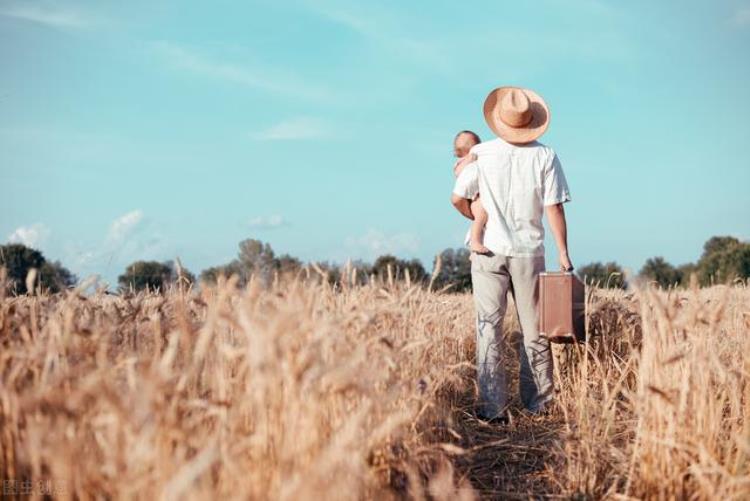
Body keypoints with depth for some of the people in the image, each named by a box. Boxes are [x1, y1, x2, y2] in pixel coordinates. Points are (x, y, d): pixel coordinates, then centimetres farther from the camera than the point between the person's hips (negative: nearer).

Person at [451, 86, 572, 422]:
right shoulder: (545, 156, -4)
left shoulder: (481, 154, -4)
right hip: (529, 252, 1)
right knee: (534, 331, 10)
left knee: (489, 328, 1)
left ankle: (493, 408, -2)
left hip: (489, 252, 0)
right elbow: (554, 208, -5)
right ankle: (538, 404, 17)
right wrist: (563, 253, 2)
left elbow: (458, 199, -2)